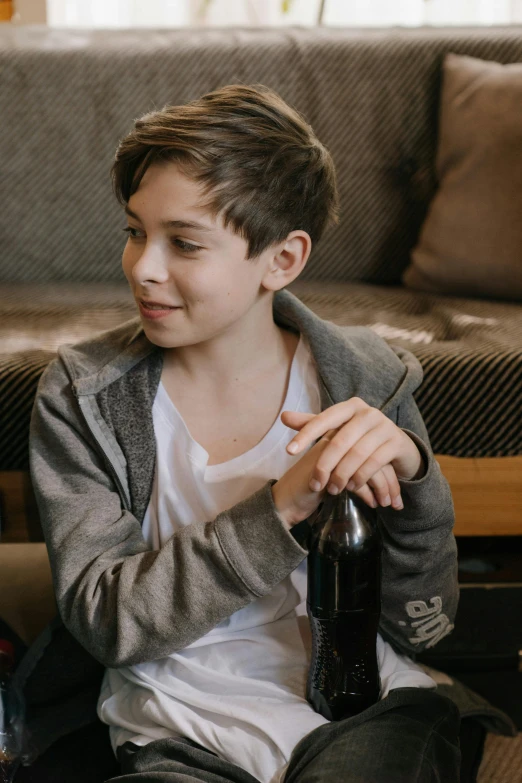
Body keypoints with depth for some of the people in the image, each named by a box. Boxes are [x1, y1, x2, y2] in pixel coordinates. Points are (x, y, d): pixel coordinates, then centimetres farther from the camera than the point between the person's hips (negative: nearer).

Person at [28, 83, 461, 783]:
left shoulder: (368, 380, 0)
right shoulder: (80, 397, -1)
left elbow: (422, 626, 2)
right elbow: (101, 617, -10)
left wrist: (411, 472, -17)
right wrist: (279, 508, -20)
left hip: (370, 713, 0)